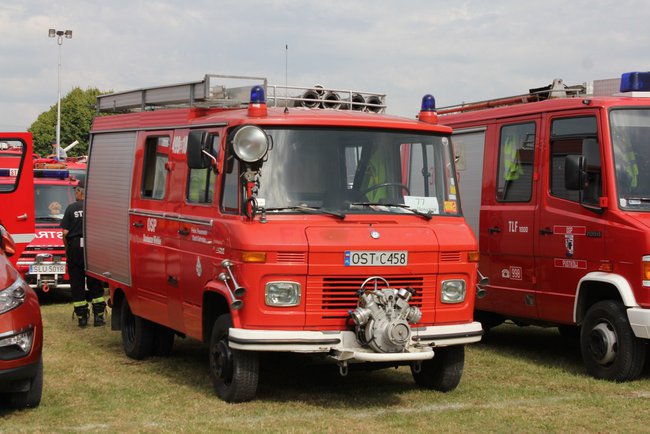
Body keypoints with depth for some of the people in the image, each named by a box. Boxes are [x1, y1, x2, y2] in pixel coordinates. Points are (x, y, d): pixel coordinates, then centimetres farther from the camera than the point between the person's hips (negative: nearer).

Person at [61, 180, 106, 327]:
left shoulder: (71, 208, -2)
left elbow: (65, 232, -4)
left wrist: (67, 248, 10)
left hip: (75, 248, -1)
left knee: (77, 283, 7)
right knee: (95, 283, 9)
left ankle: (82, 317, 6)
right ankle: (98, 316, 6)